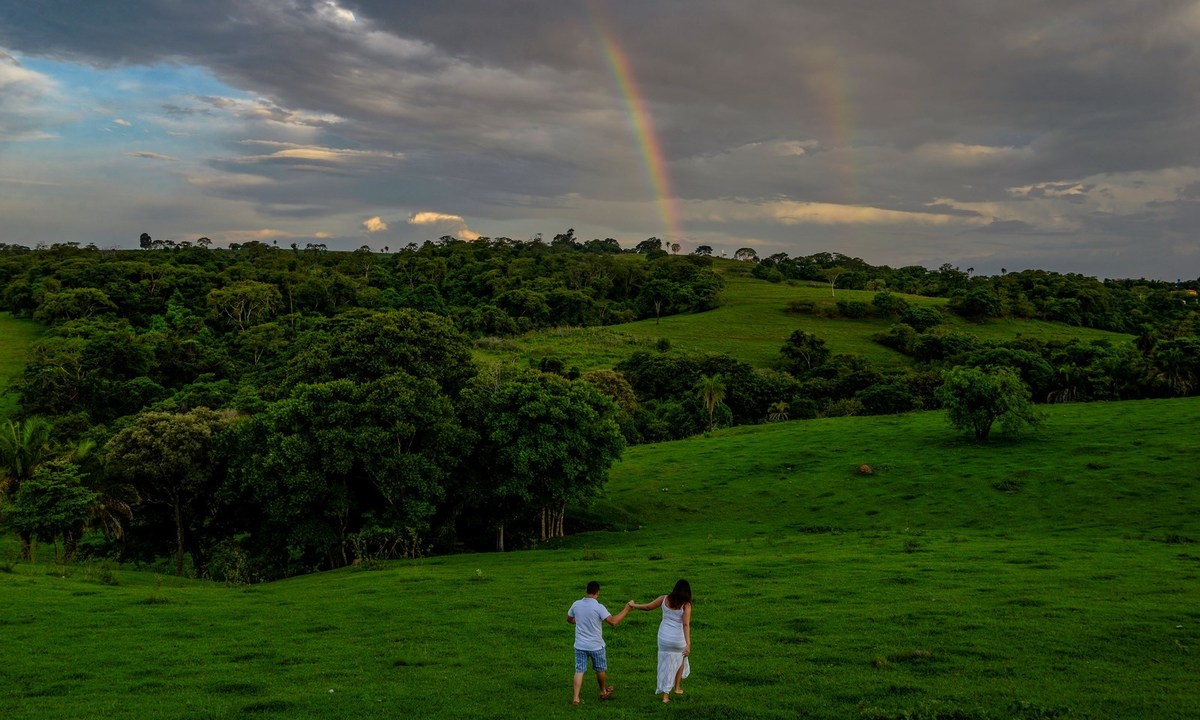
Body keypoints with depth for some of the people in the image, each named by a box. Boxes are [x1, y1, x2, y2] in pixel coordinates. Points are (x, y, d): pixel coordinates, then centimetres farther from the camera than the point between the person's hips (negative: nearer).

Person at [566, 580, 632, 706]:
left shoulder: (576, 604, -5)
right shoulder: (598, 607, -20)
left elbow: (569, 619, 12)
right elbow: (613, 621, -27)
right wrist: (627, 608, -21)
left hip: (580, 645, 3)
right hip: (596, 646, -3)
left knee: (579, 671, 5)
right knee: (601, 669, 19)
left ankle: (576, 698, -3)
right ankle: (603, 692, 38)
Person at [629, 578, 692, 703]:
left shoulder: (664, 599, -3)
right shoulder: (686, 605, -12)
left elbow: (647, 607, 5)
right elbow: (686, 625, -22)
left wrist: (634, 606, 23)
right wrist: (688, 644, -27)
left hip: (664, 637, 2)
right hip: (678, 639, -2)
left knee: (665, 665, 15)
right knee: (681, 660, 27)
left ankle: (665, 695, 17)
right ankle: (677, 687, 33)